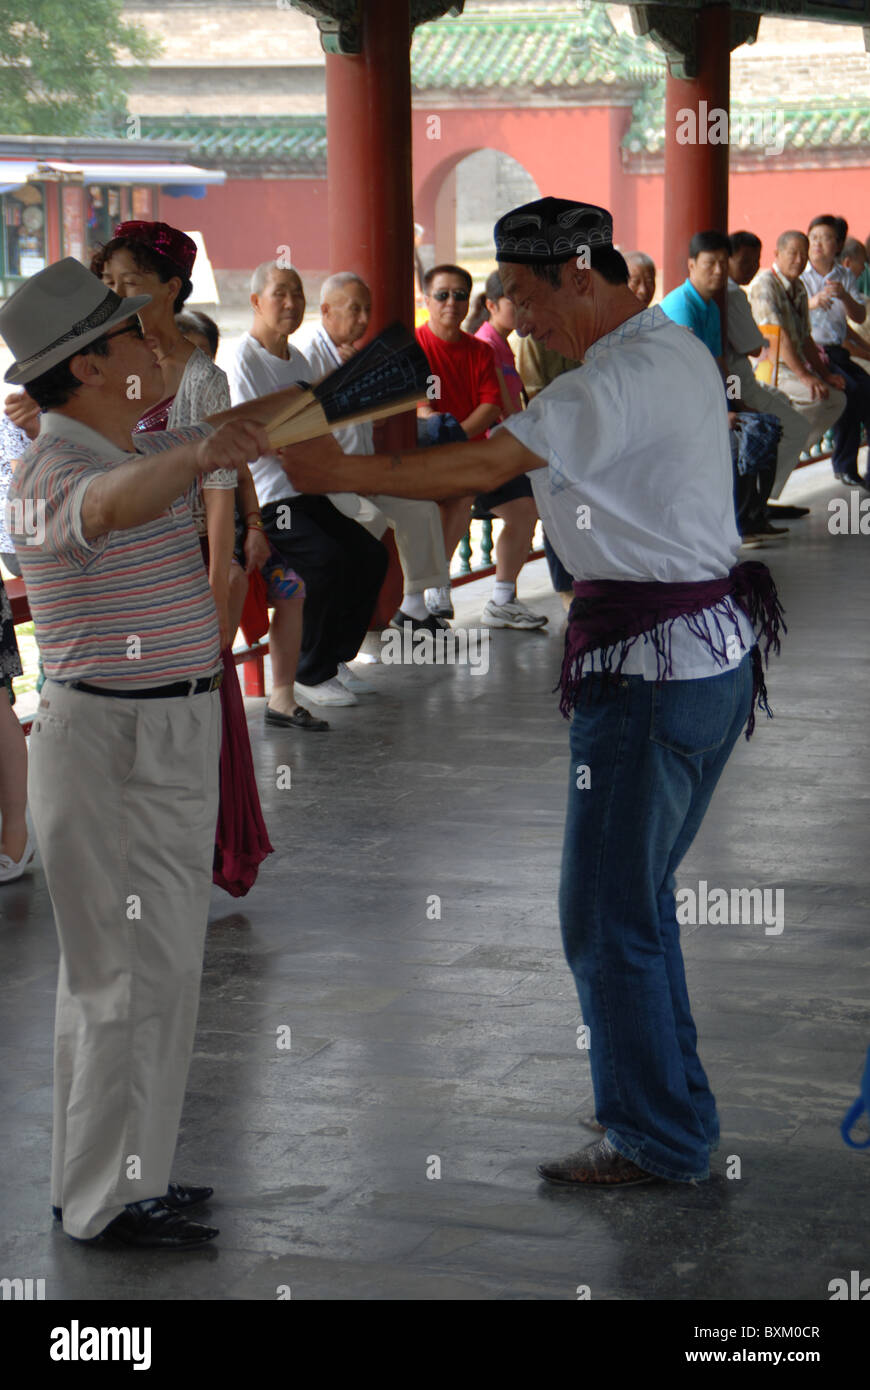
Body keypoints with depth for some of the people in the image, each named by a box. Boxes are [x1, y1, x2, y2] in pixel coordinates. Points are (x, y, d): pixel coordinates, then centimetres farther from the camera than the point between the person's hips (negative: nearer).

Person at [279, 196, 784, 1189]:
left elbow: (484, 466, -23)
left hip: (652, 666, -10)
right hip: (713, 649, 10)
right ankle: (669, 1099, 30)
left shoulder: (621, 378, -19)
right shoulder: (675, 351, 14)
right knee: (637, 894, 19)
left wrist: (342, 471, -21)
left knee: (608, 914, -1)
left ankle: (658, 1140, 8)